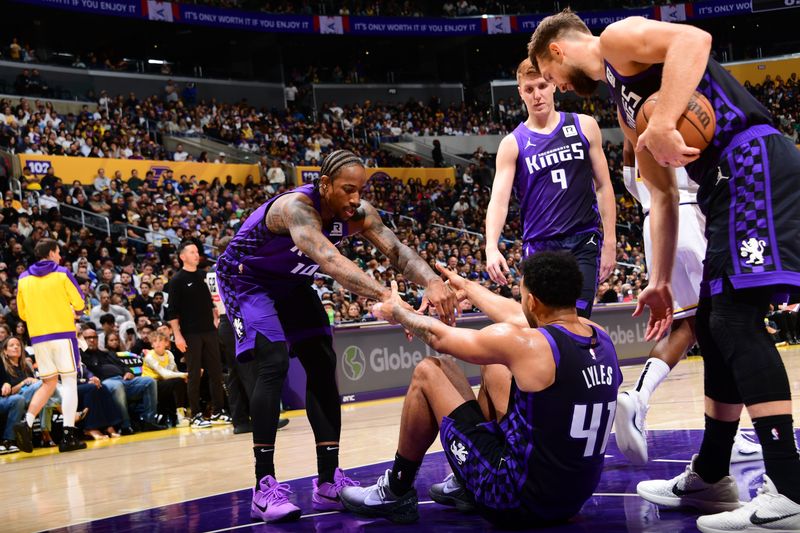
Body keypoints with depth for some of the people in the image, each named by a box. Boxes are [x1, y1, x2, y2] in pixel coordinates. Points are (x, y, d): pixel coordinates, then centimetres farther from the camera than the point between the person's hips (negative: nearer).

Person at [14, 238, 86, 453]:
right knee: (69, 380, -2)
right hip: (62, 332, -4)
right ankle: (68, 434, -10)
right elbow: (79, 304, -2)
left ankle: (27, 422, -7)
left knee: (48, 383, 14)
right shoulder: (62, 274, -2)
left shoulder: (23, 278, 10)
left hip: (37, 336, 4)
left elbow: (23, 313, 14)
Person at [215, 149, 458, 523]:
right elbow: (329, 260, -55)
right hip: (246, 279, -7)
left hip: (291, 282, 8)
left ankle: (329, 482, 3)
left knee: (323, 365, -1)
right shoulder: (296, 206, -38)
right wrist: (385, 296, -67)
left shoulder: (358, 213, -18)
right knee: (274, 363, -23)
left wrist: (433, 282, -50)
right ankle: (264, 488, -20)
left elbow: (397, 250, -29)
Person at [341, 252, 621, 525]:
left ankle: (396, 493, 19)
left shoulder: (527, 344, -20)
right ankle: (466, 485, 30)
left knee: (428, 372, 4)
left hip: (518, 500, -7)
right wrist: (468, 287, 34)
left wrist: (398, 311, 18)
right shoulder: (600, 336, -1)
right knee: (494, 365, 21)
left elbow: (439, 337, -3)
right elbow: (516, 317, 19)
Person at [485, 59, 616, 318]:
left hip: (584, 241, 0)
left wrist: (610, 241, 3)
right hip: (539, 246, 0)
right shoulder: (512, 144, 4)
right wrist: (491, 248, -23)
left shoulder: (584, 126, 7)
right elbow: (499, 200, -6)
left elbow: (603, 186, 10)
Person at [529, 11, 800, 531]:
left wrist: (662, 128, -27)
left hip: (754, 165, -10)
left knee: (737, 321, -15)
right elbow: (663, 197, 29)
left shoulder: (618, 37, 0)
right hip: (731, 184, 10)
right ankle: (710, 477, 23)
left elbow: (695, 39, -21)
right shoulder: (627, 109, 27)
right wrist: (660, 281, 27)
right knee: (717, 324, 14)